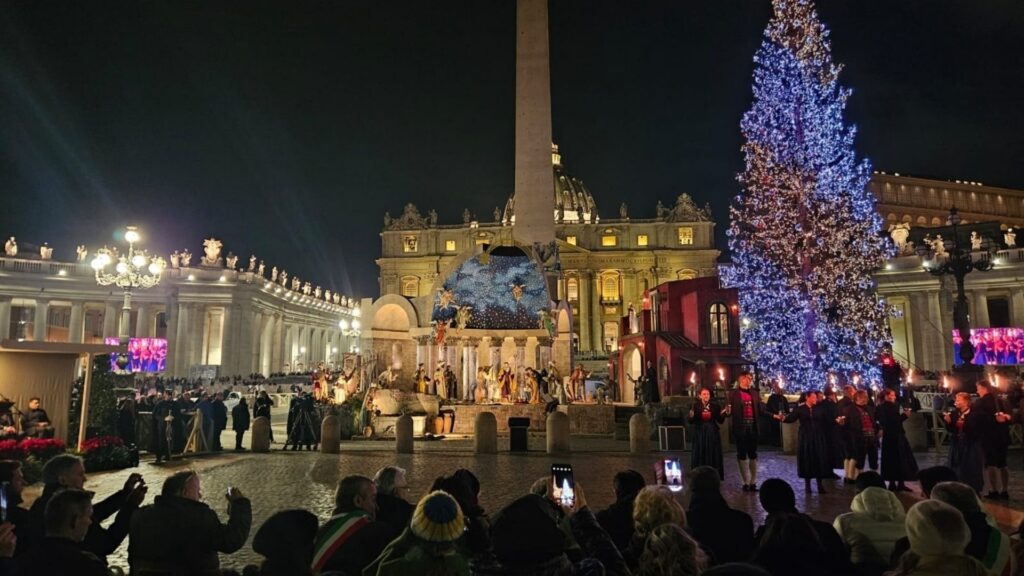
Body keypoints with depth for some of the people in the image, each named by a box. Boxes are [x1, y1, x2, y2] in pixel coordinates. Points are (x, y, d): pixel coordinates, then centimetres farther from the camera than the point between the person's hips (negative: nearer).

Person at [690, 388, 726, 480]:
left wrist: (723, 414, -16)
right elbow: (691, 422, -5)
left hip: (713, 434, 1)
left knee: (713, 457, 7)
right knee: (700, 457, 4)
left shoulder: (714, 405, 0)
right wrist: (691, 416, -26)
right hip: (699, 434, -1)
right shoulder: (695, 406, -4)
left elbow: (720, 421, 2)